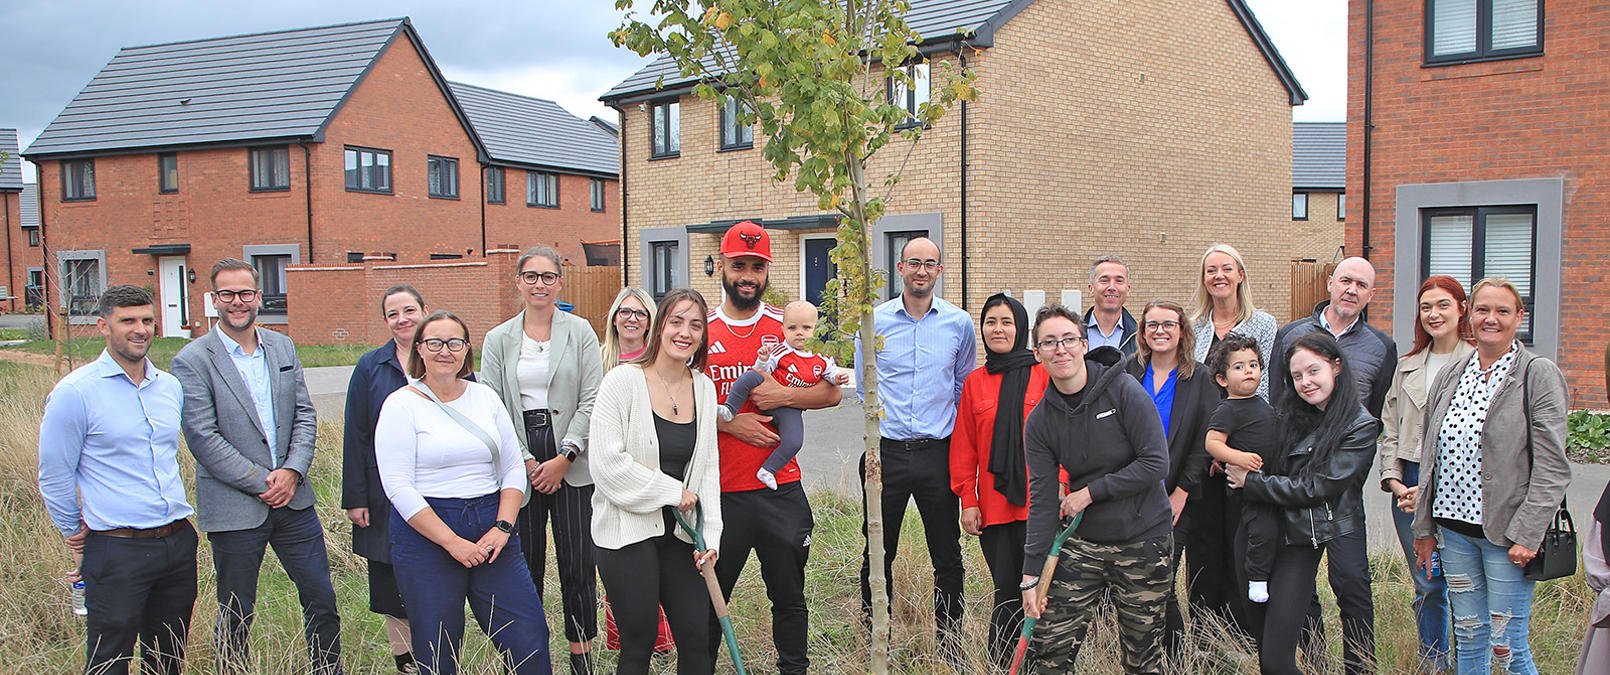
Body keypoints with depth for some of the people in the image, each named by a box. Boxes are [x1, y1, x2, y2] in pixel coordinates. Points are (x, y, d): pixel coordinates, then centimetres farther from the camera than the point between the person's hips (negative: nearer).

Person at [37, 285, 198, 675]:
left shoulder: (170, 387, 8)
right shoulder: (75, 392, -9)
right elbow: (54, 479, -4)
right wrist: (76, 537, 4)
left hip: (179, 541, 5)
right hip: (117, 551, -5)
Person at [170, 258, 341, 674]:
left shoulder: (283, 348, 8)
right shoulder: (192, 360, -8)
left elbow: (304, 415, 7)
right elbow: (202, 438, -13)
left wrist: (292, 472, -8)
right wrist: (262, 483, -14)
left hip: (293, 500, 4)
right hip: (234, 509, -4)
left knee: (322, 601, 10)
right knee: (236, 617, 8)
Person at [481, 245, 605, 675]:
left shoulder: (580, 332, 4)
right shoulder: (498, 340, 8)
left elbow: (591, 401, -2)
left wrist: (563, 457, -9)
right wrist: (526, 461, -7)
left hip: (572, 464, -1)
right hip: (518, 464, 1)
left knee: (578, 563, -1)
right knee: (524, 563, 3)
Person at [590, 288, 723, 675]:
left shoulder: (703, 388, 7)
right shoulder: (624, 381, -10)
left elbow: (708, 467, 10)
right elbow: (607, 464, -16)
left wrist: (710, 534, 1)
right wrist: (672, 491, -12)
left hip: (679, 533, 5)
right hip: (626, 530, -5)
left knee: (697, 638, 6)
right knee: (638, 643, 2)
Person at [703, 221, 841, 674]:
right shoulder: (701, 331, 3)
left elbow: (831, 392, 3)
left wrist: (784, 396, -13)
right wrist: (728, 421, -10)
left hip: (780, 488, 0)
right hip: (719, 491, 0)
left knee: (789, 596, 10)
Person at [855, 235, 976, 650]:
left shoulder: (959, 323, 3)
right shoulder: (875, 320, 2)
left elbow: (965, 387, 13)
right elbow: (863, 385, 9)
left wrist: (958, 438, 7)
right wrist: (871, 436, 2)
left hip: (938, 452, 0)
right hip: (887, 452, 0)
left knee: (947, 554, 6)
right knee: (878, 552, 8)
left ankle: (948, 640, 20)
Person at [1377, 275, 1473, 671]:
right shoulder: (1407, 367, 14)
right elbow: (1389, 429, 13)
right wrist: (1394, 482, 0)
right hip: (1409, 486, 5)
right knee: (1426, 586, 11)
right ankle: (1431, 665, 22)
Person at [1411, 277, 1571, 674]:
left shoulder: (1539, 375, -6)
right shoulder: (1450, 376, 9)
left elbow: (1552, 468, -10)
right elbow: (1430, 455, 13)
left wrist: (1526, 535, -16)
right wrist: (1424, 527, 12)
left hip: (1506, 534, -5)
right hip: (1453, 527, 5)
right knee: (1467, 638, 13)